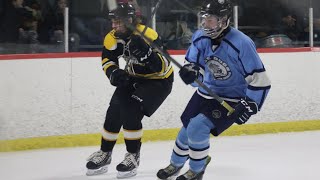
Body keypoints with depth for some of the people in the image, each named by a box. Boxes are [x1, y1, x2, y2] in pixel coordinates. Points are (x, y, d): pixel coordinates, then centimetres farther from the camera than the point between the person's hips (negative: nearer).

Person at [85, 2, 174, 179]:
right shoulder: (113, 37, -12)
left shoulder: (148, 36, -32)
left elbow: (162, 67, -33)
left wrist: (146, 53, -49)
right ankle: (104, 154, 18)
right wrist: (113, 72, -18)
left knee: (130, 111, -21)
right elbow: (107, 59, 4)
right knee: (114, 113, 0)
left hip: (159, 81, -7)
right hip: (134, 77, 7)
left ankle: (134, 155, -5)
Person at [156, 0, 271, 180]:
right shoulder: (200, 37, -10)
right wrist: (191, 71, -20)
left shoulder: (241, 44, -28)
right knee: (187, 129, 12)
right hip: (206, 92, 6)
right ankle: (176, 164, 41)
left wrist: (249, 105, -29)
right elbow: (195, 63, 5)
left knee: (197, 128, -19)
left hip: (231, 100, -6)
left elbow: (260, 79, -23)